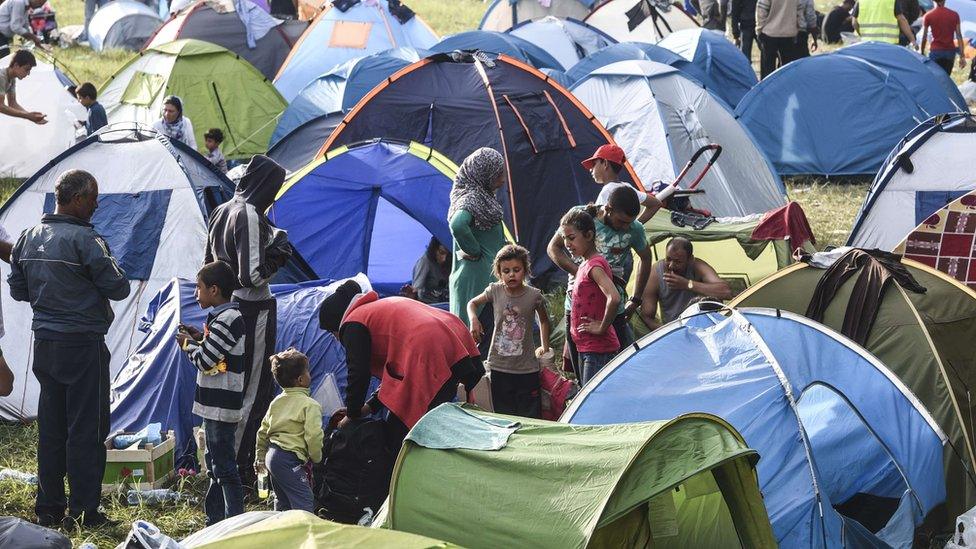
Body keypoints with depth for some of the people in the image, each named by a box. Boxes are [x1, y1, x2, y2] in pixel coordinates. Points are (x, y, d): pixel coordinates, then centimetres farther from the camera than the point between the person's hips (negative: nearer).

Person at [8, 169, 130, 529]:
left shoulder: (28, 239, 7)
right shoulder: (84, 240, -17)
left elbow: (17, 290, 16)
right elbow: (118, 288, -13)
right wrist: (105, 273, 7)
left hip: (44, 344, 7)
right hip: (83, 344, -7)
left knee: (50, 428, 14)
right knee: (86, 429, 0)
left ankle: (48, 509, 19)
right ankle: (82, 513, 1)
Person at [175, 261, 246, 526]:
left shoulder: (226, 320, -18)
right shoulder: (229, 316, 13)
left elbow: (205, 361, -20)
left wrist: (188, 344, -4)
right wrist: (199, 338, 10)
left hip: (220, 406, -11)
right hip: (217, 405, 11)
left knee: (224, 467, -8)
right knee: (216, 465, 17)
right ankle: (214, 522, 25)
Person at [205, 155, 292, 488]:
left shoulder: (221, 212, 9)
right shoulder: (249, 215, -19)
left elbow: (210, 261, 18)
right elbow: (253, 275, -22)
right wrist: (279, 251, -9)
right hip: (253, 310, -9)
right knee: (253, 390, -1)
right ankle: (239, 467, 1)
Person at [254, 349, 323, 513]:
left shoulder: (276, 402, 14)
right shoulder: (309, 405, -11)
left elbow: (263, 431, 20)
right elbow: (313, 436, -17)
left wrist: (260, 457, 30)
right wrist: (316, 458, 1)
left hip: (271, 456, 9)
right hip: (289, 459, -9)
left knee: (282, 504, 20)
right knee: (304, 505, -12)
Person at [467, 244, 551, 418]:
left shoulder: (534, 295, -7)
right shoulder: (495, 291, -3)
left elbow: (544, 320, 13)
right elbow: (472, 303, 15)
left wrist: (545, 347, 15)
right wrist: (473, 320, -4)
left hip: (527, 369, -2)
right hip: (499, 368, 2)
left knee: (531, 418, -1)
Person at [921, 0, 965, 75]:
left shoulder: (928, 16, -5)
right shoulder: (954, 15, 0)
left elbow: (924, 38, 0)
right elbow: (959, 36, -1)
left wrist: (922, 53, 13)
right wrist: (962, 56, 1)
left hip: (936, 51, -3)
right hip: (950, 51, 3)